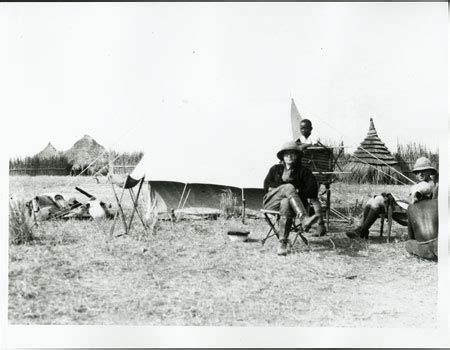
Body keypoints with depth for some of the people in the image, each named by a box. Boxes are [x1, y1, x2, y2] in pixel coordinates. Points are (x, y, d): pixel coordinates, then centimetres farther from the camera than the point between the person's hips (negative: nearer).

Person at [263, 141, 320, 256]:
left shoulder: (303, 172, 16)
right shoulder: (275, 169, 22)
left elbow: (313, 192, 3)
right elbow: (266, 186, 7)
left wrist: (297, 192, -10)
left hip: (289, 201, 0)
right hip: (271, 202, 0)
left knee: (286, 203, -39)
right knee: (289, 187, -31)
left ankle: (283, 244, -42)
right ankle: (304, 220, -53)